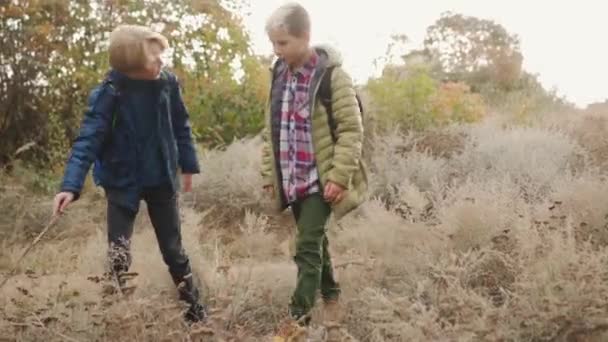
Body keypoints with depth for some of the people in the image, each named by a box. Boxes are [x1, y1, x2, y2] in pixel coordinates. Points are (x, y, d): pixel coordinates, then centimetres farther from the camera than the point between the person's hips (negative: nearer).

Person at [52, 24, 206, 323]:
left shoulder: (167, 83, -10)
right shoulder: (110, 92, -20)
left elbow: (181, 126, 5)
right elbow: (88, 138, -24)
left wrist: (188, 165, 11)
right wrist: (71, 185, -34)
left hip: (162, 180, 3)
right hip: (123, 183, -3)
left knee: (173, 249, 14)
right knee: (118, 256, -4)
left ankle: (194, 306, 29)